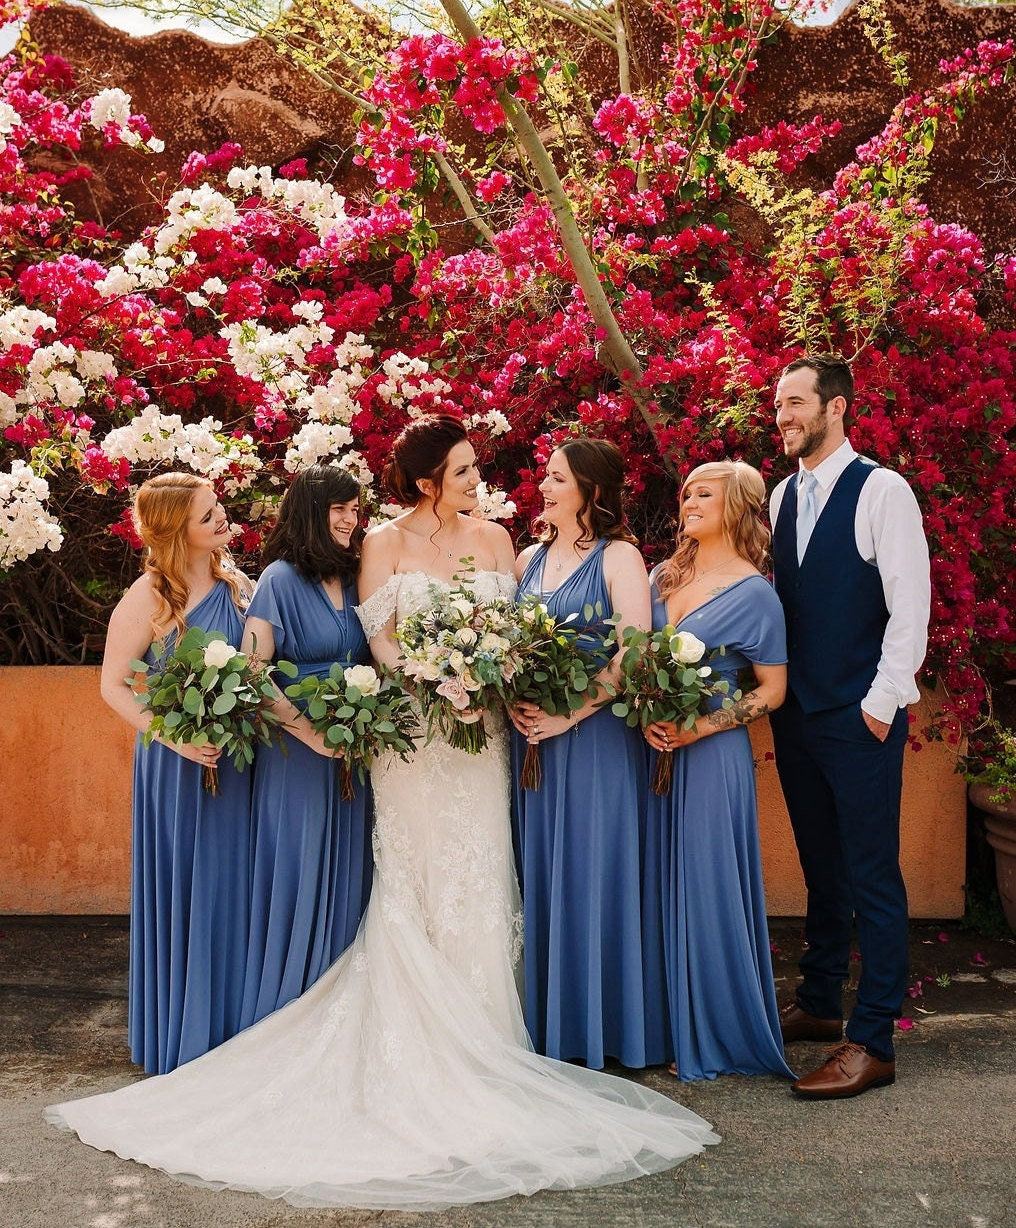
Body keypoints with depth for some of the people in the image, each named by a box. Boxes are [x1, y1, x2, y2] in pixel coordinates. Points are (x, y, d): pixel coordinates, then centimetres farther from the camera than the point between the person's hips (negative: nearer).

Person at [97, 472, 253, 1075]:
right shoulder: (149, 596, -12)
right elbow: (114, 685, -9)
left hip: (237, 762, 5)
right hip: (178, 767, -4)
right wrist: (174, 736, -19)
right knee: (182, 893, 5)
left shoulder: (236, 583, 3)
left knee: (232, 888, 12)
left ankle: (231, 1025, 28)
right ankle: (183, 1035, 23)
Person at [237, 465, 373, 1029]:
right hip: (297, 751, -6)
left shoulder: (352, 579, 10)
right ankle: (288, 1006, 18)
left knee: (346, 874, 11)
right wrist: (310, 732, -17)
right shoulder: (281, 579, -9)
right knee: (299, 873, 1)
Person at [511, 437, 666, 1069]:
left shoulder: (618, 556, -5)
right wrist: (515, 705, -4)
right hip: (533, 734, 6)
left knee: (593, 869, 1)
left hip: (595, 736, -6)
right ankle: (549, 1021, 22)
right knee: (540, 871, 9)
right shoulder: (529, 559, 13)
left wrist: (569, 713, -17)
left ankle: (603, 1023, 15)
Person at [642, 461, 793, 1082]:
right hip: (655, 749, 6)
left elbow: (771, 692, -6)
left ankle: (717, 1036, 15)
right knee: (663, 885, 10)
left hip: (711, 755, -6)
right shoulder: (664, 577, 11)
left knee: (708, 888, 0)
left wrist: (697, 728, -15)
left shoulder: (754, 594, -7)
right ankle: (671, 1024, 23)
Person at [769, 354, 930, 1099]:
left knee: (873, 876, -2)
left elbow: (910, 604, -11)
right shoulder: (782, 495, 12)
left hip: (860, 717, -6)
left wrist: (881, 703, -14)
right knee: (821, 866, 16)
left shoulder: (882, 491, -7)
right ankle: (819, 1005, 28)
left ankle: (873, 1042, 3)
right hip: (796, 714, 7)